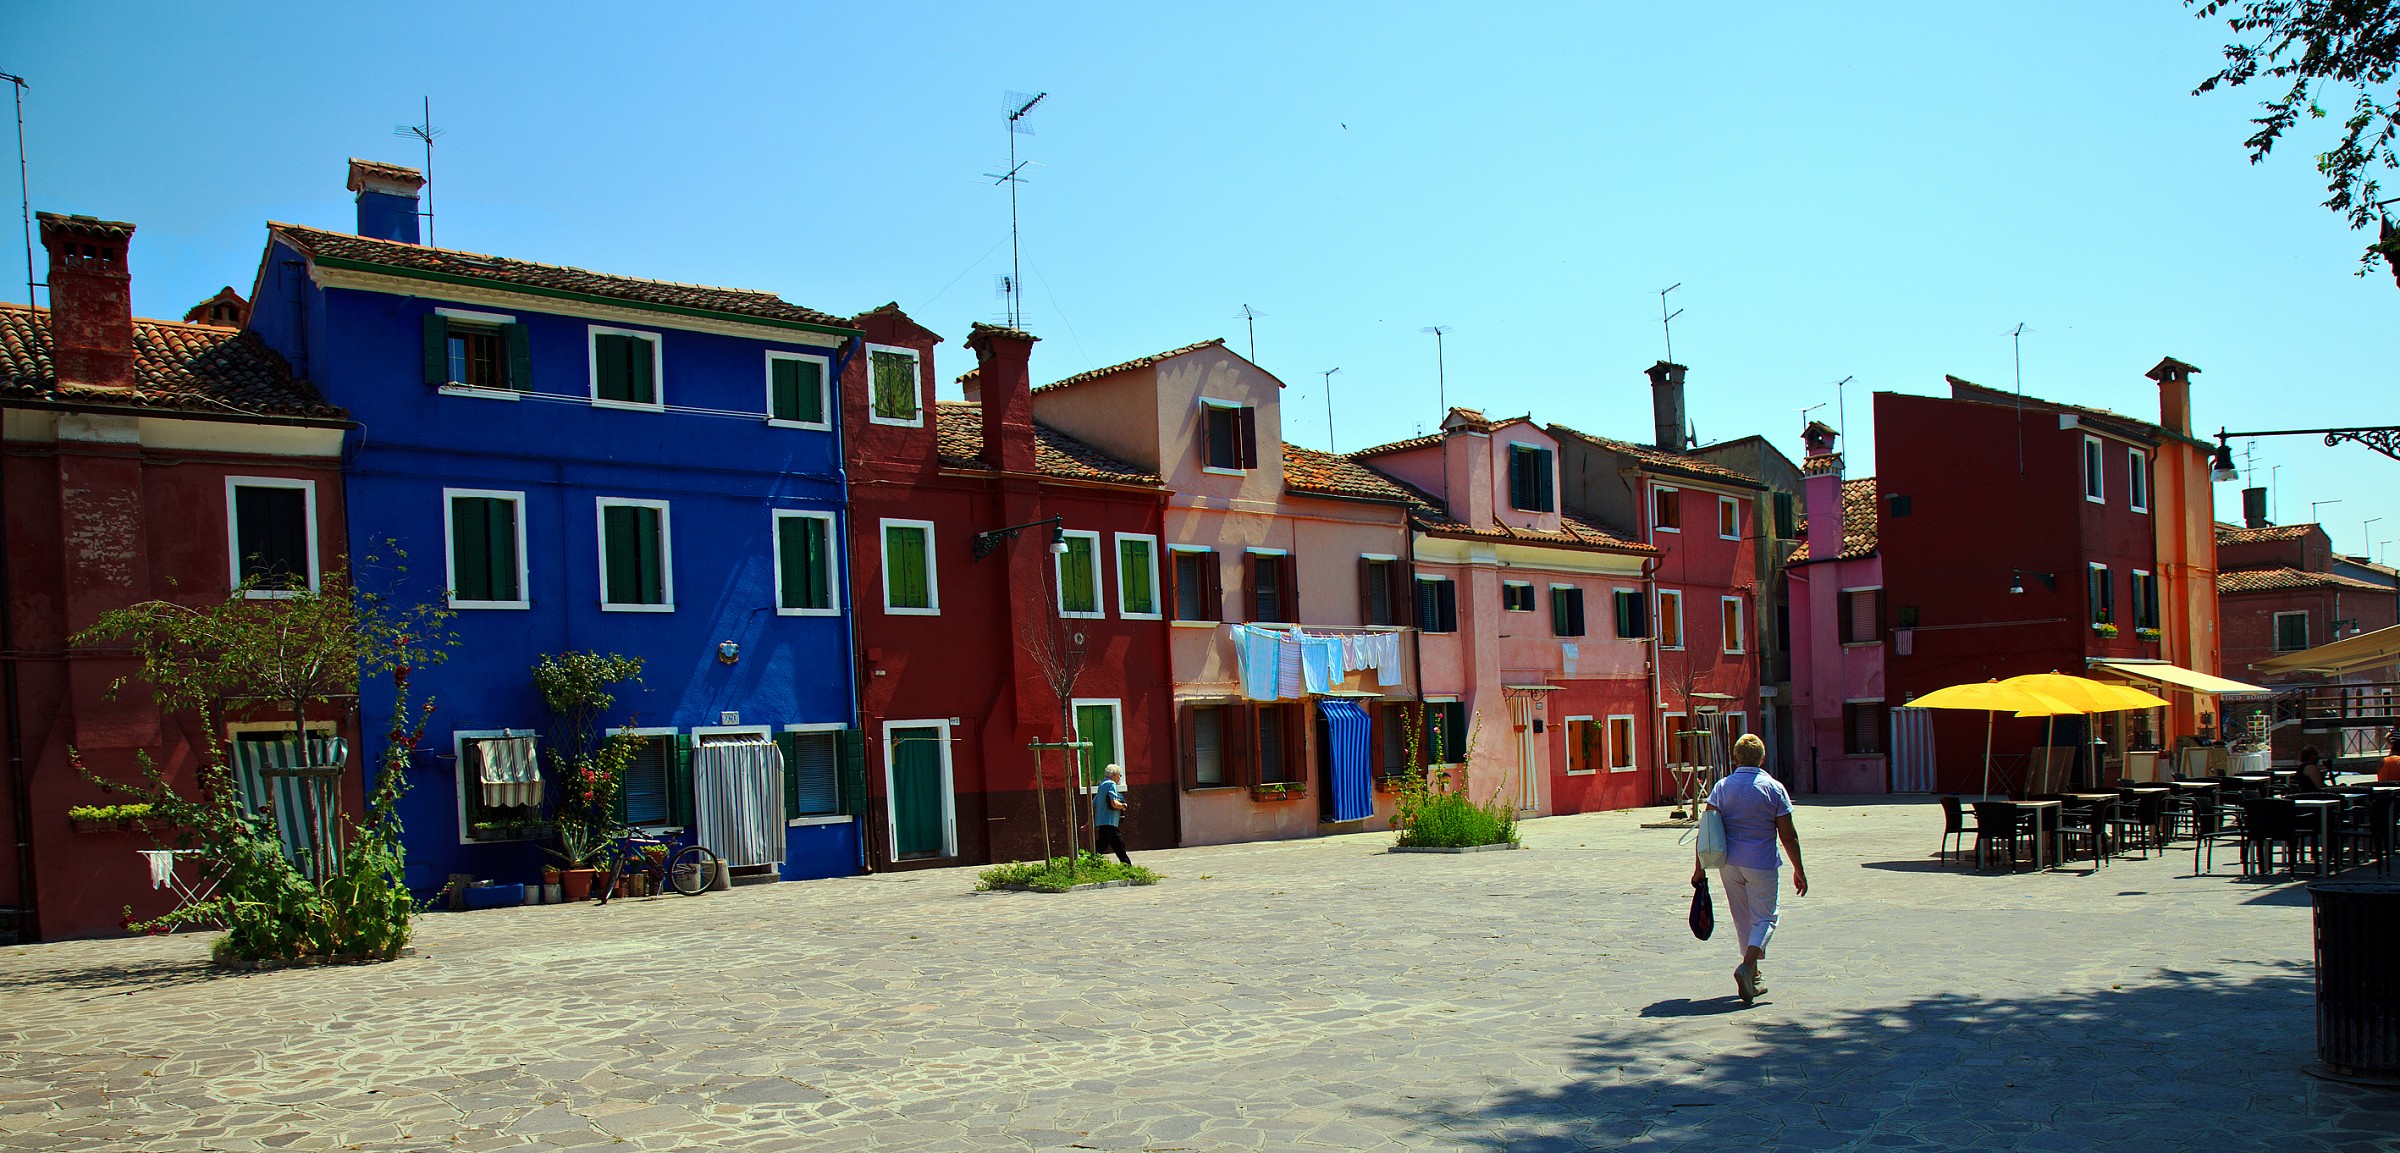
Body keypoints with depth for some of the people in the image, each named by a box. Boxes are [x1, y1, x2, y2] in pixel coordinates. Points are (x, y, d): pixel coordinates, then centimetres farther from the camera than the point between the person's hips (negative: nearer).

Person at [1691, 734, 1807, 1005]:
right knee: (1764, 918, 7)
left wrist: (1699, 867, 0)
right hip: (1762, 864, -3)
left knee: (1743, 919, 17)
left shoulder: (1722, 787, 0)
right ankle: (1747, 966, -17)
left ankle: (1752, 978, 25)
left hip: (1729, 864, 3)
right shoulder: (1774, 788, -5)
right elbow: (1789, 835, -5)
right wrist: (1799, 870, 5)